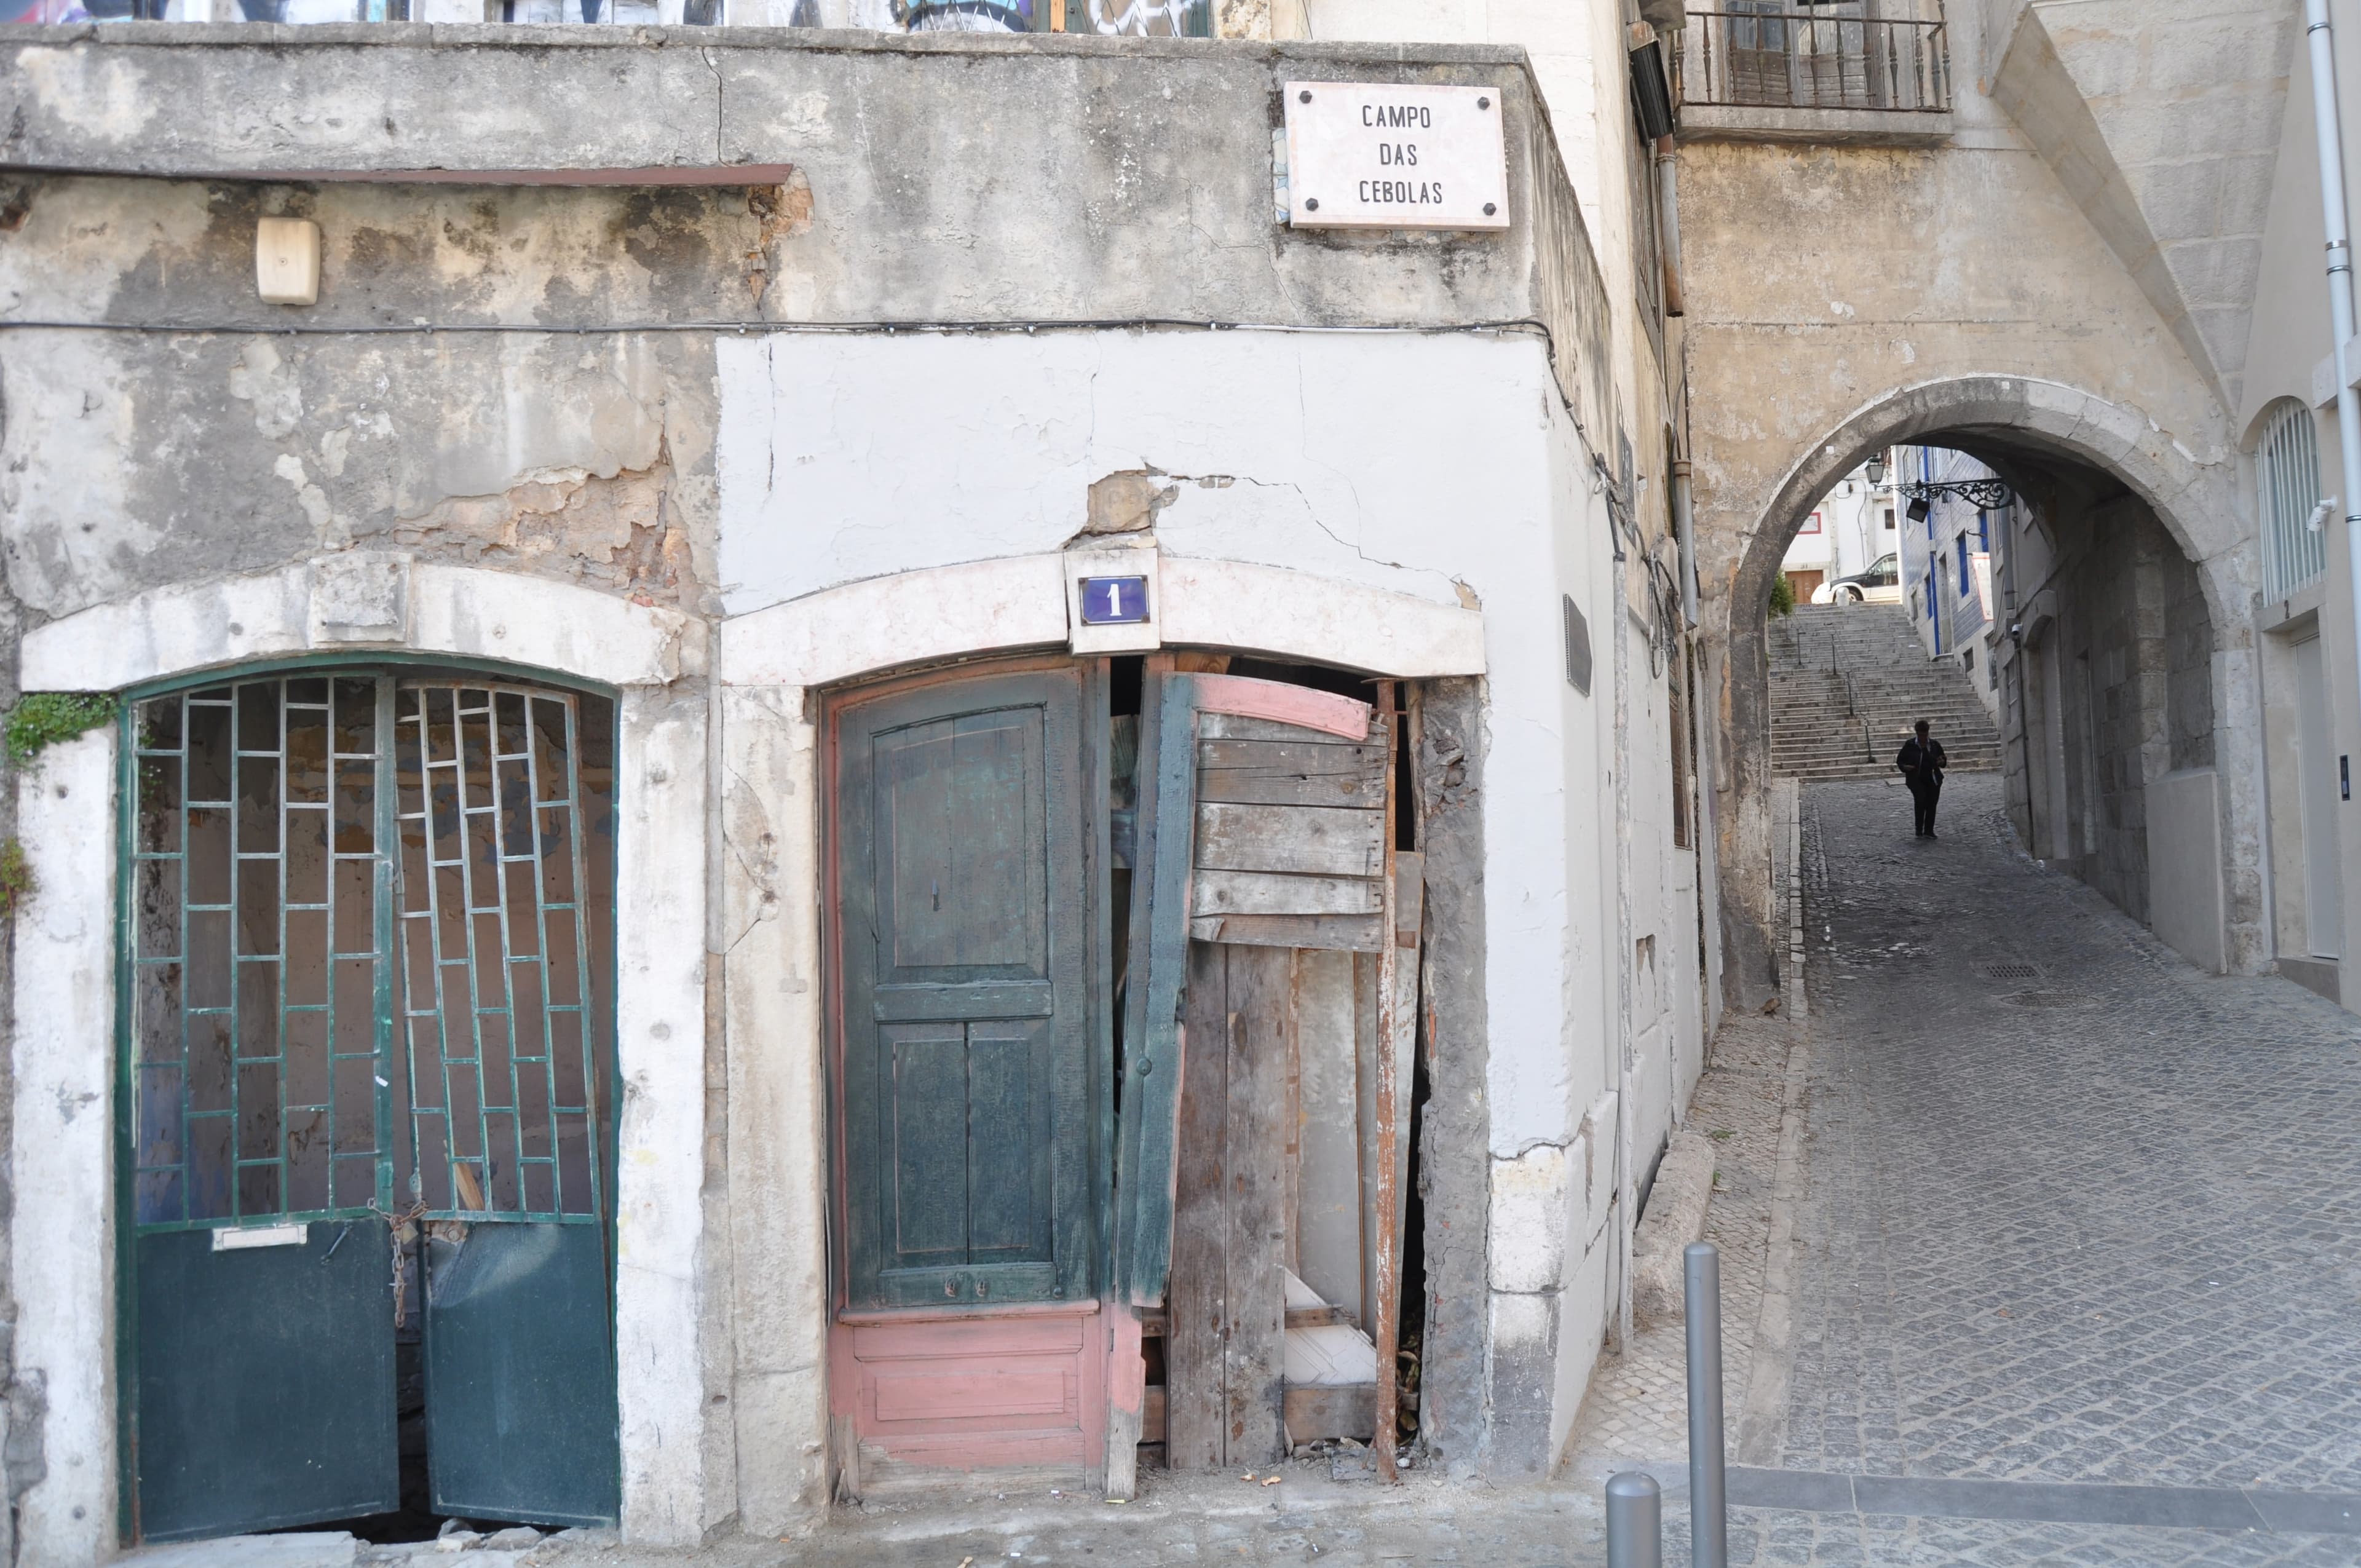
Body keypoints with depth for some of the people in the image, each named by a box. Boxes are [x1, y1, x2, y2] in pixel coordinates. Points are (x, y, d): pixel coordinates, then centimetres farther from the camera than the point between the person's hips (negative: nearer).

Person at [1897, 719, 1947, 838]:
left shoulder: (1935, 744, 6)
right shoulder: (1910, 745, -1)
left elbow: (1943, 758, 18)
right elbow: (1900, 760, 5)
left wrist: (1941, 762, -6)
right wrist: (1905, 767, -17)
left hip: (1933, 780, 3)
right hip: (1916, 780, -3)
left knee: (1931, 804, 3)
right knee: (1920, 801, -21)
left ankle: (1929, 831, 13)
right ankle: (1919, 830, -10)